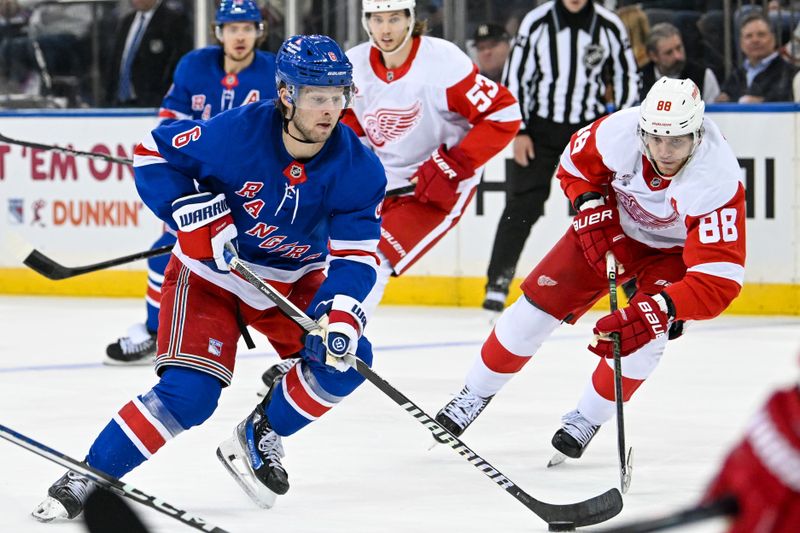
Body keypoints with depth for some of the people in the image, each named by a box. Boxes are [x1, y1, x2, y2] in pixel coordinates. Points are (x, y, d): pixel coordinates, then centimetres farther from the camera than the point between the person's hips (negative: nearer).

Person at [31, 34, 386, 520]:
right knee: (188, 393, -19)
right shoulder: (235, 132, -27)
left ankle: (260, 436, 10)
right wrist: (193, 212, -26)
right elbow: (153, 153, -14)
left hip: (294, 279, 4)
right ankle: (85, 480, -8)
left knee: (344, 358, -15)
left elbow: (357, 254, -16)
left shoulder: (359, 169, -18)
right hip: (211, 272, -4)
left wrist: (341, 313, -34)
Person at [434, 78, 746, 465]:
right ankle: (476, 393, 19)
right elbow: (576, 162, -6)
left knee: (645, 335, -24)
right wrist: (592, 209, -21)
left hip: (673, 250, -3)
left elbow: (719, 278, -43)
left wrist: (657, 311, -53)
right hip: (614, 226, 3)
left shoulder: (719, 182, -40)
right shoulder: (620, 131, -31)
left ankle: (587, 419, 1)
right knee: (538, 305, -4)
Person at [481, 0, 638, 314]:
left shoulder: (610, 27, -5)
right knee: (522, 207, -5)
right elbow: (515, 75, -4)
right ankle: (497, 284, 0)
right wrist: (519, 132, -7)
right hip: (541, 126, -1)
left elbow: (626, 76, 5)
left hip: (591, 126, 1)